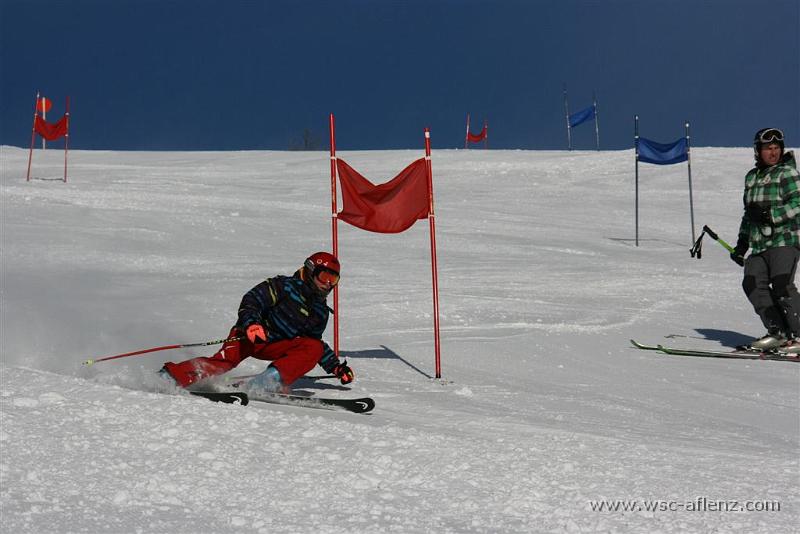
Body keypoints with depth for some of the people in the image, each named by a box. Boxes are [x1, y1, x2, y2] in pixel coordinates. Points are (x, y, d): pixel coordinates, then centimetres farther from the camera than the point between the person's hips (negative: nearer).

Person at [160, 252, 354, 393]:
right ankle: (169, 376, -36)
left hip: (275, 347, 5)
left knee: (315, 349, -18)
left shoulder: (320, 311, 15)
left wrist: (337, 367, 22)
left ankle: (268, 381, -33)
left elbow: (316, 342, 29)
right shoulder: (285, 286, -4)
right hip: (249, 334, -5)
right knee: (225, 360, -31)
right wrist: (251, 323, -31)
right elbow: (251, 300, -12)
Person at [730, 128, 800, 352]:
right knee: (752, 284, -8)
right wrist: (742, 243, 24)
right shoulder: (752, 177, 19)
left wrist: (770, 215, -20)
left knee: (782, 285, -18)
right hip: (759, 242, 7)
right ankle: (778, 332, -2)